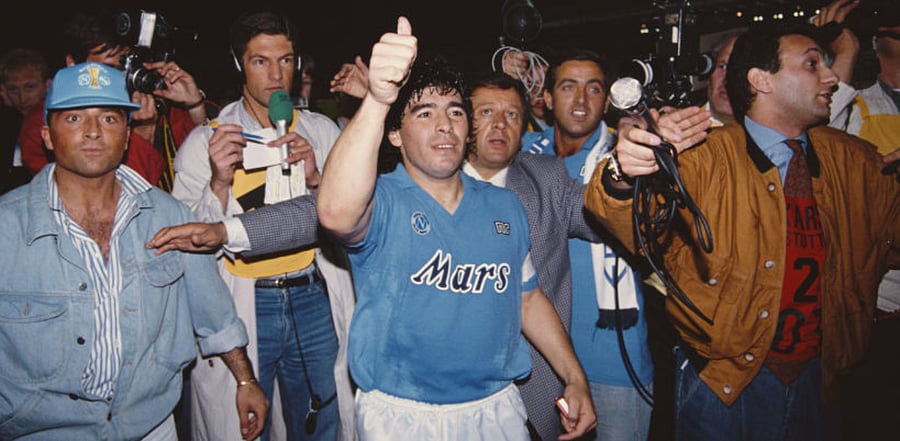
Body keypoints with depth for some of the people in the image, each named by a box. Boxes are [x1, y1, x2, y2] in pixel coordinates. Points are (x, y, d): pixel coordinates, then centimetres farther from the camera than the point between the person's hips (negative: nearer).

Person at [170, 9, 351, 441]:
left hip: (312, 303, 2)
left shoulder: (322, 131, 7)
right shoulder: (206, 140, 0)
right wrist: (219, 183, -21)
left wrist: (315, 179, -11)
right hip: (239, 310, -2)